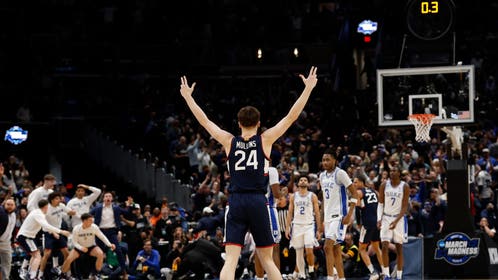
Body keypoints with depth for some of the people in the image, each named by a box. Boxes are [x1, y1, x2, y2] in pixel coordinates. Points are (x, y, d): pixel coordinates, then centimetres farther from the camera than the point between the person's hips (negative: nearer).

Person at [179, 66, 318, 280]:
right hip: (258, 202, 0)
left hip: (235, 203, 0)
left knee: (231, 260, -7)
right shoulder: (265, 140, 3)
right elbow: (291, 117, 4)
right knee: (267, 260, 9)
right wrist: (308, 89, 9)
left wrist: (188, 97, 28)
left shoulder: (229, 142, 7)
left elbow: (203, 120, 16)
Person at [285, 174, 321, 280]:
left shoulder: (312, 196, 4)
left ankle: (311, 271, 3)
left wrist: (319, 229, -1)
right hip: (297, 226, 2)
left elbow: (317, 213, 3)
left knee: (309, 251, -16)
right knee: (298, 252, 2)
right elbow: (290, 213, 10)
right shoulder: (293, 196, 10)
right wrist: (287, 228, 1)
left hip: (309, 226, -2)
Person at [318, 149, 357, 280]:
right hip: (328, 216, 8)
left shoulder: (340, 174, -11)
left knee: (328, 246, -18)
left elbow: (354, 194, -12)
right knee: (335, 249, 9)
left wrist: (349, 215, -19)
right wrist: (323, 218, 20)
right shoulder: (322, 176, 12)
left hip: (339, 216, -8)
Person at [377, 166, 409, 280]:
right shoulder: (384, 185, 1)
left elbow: (404, 207, -7)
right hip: (386, 217, 1)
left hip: (399, 218, -1)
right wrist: (379, 219, -10)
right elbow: (381, 203, 4)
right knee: (384, 247, -11)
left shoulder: (405, 187, -5)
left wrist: (396, 221, -18)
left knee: (399, 248, 2)